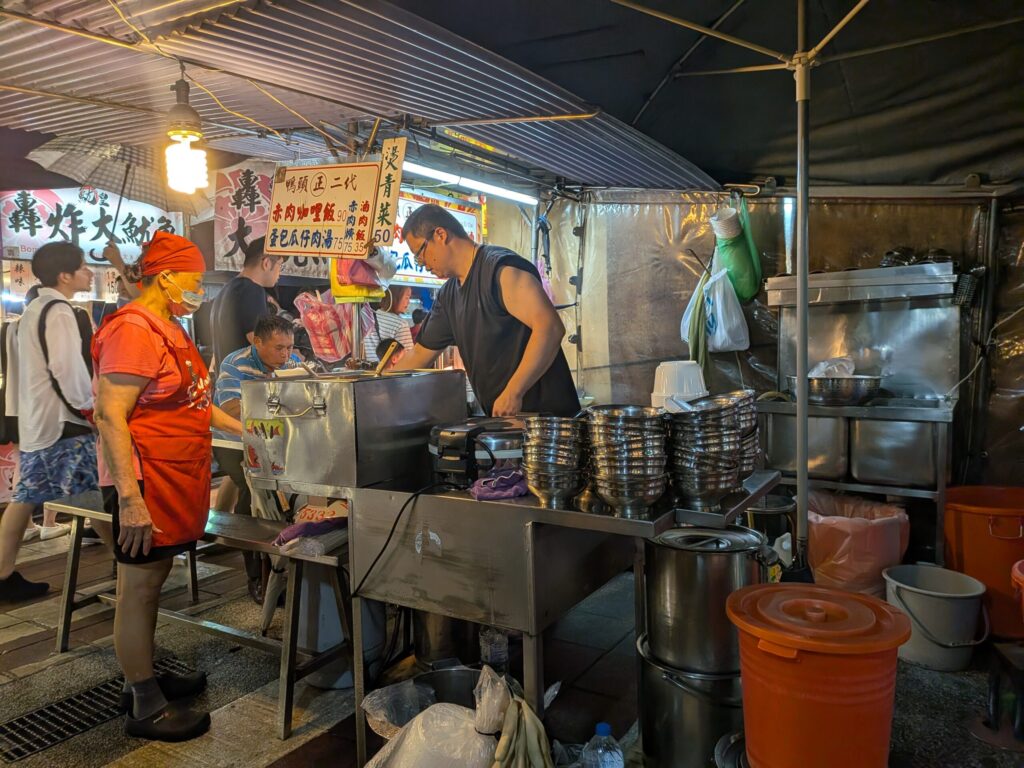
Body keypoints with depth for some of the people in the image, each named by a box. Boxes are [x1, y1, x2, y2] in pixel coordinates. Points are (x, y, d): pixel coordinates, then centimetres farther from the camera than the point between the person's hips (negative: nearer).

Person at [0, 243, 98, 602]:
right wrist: (88, 407, -8)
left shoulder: (33, 309, 16)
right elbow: (67, 367, -21)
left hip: (35, 419, 10)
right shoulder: (59, 311, -14)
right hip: (62, 422, -9)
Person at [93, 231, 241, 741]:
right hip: (146, 483, -10)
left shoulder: (169, 331, 15)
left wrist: (243, 429, 17)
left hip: (175, 479, 10)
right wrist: (130, 499, -26)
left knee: (152, 581, 19)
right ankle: (146, 707, 14)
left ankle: (143, 676, 34)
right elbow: (110, 417, -22)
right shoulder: (133, 330, -16)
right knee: (137, 588, 2)